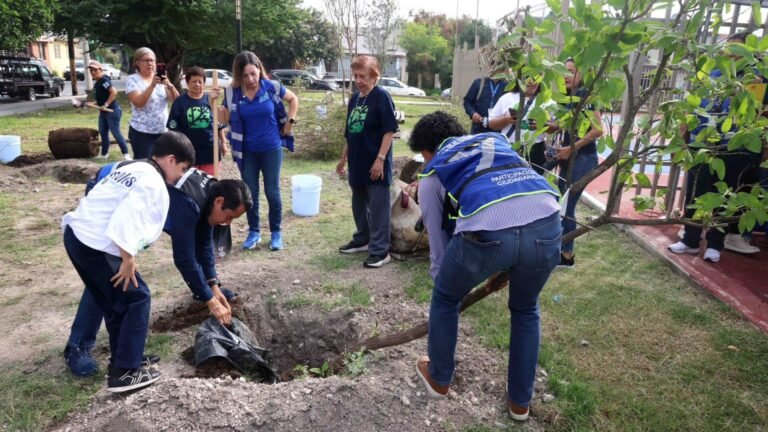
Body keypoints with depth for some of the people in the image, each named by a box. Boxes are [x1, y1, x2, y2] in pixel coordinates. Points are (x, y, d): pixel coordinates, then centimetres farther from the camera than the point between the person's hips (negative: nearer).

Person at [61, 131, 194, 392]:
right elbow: (126, 219, -24)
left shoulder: (133, 168, 18)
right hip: (97, 245, -10)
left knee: (114, 301, 21)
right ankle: (124, 372, 4)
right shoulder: (152, 182, -12)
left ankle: (121, 358, 33)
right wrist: (128, 260, -16)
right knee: (137, 299, 1)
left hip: (77, 234, 10)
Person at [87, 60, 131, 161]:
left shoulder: (104, 80, -16)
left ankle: (126, 154, -2)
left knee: (116, 133, -8)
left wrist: (106, 104, -25)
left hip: (112, 111, -10)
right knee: (103, 132, 14)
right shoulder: (96, 82, 14)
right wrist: (96, 103, 13)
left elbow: (114, 92, -27)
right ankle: (104, 154, 25)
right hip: (103, 112, 10)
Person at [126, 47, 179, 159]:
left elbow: (176, 100, -2)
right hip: (142, 133, -4)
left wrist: (169, 85, -21)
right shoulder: (132, 80, -4)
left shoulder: (161, 78, 8)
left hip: (163, 132, 4)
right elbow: (138, 103, -19)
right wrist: (152, 85, -28)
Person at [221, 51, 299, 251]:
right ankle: (254, 232, 24)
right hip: (246, 151, 2)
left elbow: (293, 99, 7)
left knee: (272, 192, 5)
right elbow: (225, 119, 1)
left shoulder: (271, 87, -8)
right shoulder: (232, 93, -6)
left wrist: (289, 123, 1)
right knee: (250, 193, 9)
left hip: (271, 149, -1)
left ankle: (276, 232, 20)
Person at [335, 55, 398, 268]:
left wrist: (380, 158, -20)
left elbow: (390, 130, -15)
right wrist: (344, 158, 20)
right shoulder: (354, 98, 11)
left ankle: (380, 250, 4)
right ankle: (362, 239, 34)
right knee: (359, 205, 18)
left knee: (378, 207, -2)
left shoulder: (381, 97, -11)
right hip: (357, 163, 8)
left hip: (375, 164, -8)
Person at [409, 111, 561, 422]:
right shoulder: (495, 140, 37)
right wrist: (511, 265, 40)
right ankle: (520, 400, 44)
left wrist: (442, 280, 46)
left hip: (487, 231, -3)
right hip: (547, 224, 4)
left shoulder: (432, 175, 28)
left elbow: (438, 239, 30)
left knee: (444, 300, 29)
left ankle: (438, 378, 48)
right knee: (525, 310, 33)